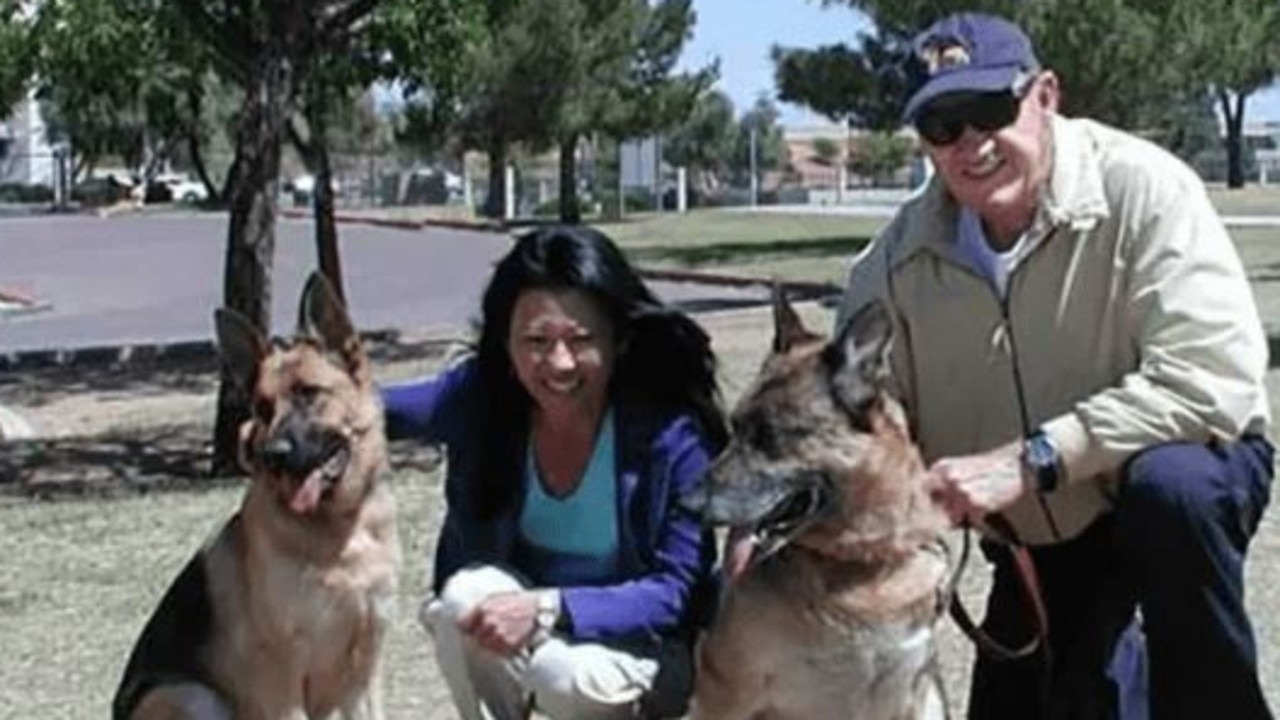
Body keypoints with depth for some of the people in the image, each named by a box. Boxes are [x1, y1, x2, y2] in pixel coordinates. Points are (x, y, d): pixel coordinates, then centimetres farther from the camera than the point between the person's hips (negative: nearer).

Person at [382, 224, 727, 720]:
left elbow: (678, 592, -21)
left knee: (575, 678, -34)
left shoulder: (672, 436, -23)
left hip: (641, 645, -3)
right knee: (467, 597, -28)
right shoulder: (480, 397, -14)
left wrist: (549, 609, -35)